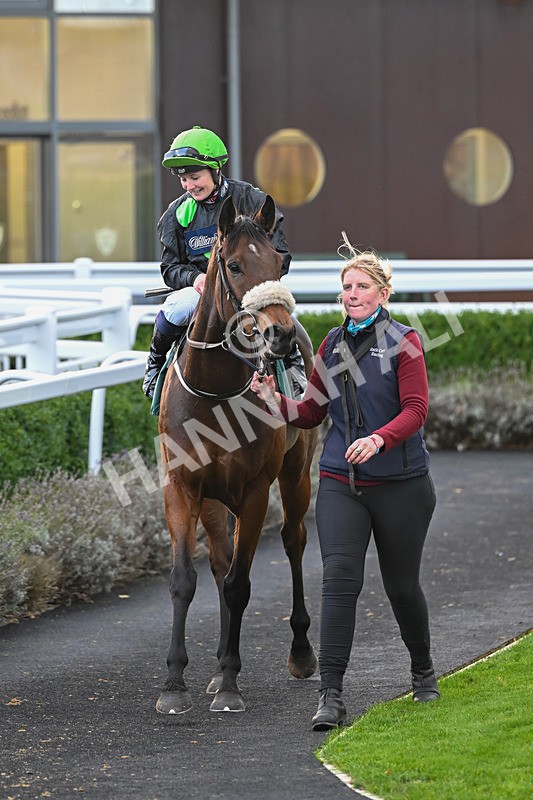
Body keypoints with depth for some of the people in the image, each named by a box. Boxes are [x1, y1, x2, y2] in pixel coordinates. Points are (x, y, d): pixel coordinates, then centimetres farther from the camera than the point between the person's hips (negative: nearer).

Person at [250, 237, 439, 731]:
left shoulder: (403, 341, -4)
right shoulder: (333, 344, 11)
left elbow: (415, 410, -13)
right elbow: (311, 413, 15)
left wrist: (379, 439, -30)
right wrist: (274, 400, -4)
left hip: (400, 483, -3)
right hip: (341, 483, 3)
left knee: (402, 584, 9)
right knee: (339, 579, -13)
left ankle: (422, 671, 37)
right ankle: (330, 696, -17)